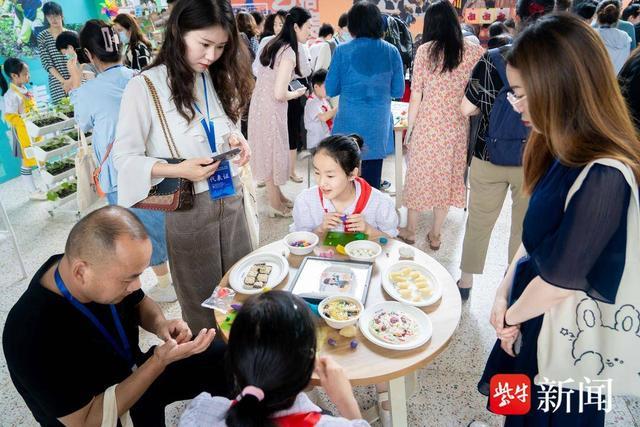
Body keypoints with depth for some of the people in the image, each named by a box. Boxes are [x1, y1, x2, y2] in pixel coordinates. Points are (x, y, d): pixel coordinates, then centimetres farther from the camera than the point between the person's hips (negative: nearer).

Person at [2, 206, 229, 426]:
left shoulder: (109, 267, -20)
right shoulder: (35, 338, -35)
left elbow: (140, 302, 3)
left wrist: (160, 324, -19)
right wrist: (159, 362, -33)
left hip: (135, 374, 6)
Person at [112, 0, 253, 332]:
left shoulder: (217, 78, 6)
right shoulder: (145, 86, -13)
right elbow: (124, 158, -10)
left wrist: (235, 139, -5)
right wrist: (178, 170, -25)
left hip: (231, 199, 6)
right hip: (187, 208, -5)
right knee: (202, 299, 11)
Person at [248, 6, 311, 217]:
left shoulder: (273, 44, 7)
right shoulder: (289, 53, -20)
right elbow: (279, 94, -24)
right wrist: (297, 93, -6)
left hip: (261, 105, 9)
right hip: (271, 110, -9)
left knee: (268, 152, 18)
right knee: (273, 153, 3)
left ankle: (276, 195, 33)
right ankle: (275, 204, 18)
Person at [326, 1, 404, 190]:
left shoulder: (343, 50, -6)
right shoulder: (391, 51, 0)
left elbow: (331, 90, 0)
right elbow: (398, 91, 6)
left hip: (349, 122, -1)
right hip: (378, 124, 2)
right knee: (372, 179, 10)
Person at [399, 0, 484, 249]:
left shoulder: (425, 50, -6)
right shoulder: (474, 52, -1)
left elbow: (416, 95, -7)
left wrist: (409, 127, 1)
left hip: (427, 124, -2)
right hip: (457, 127, 2)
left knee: (419, 175, 13)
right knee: (446, 176, 15)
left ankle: (410, 230, 27)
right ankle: (435, 234, 26)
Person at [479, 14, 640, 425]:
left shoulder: (603, 177, -31)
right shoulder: (567, 152, -3)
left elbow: (561, 280, -24)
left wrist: (513, 315, -7)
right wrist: (504, 293, -3)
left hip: (566, 333, -7)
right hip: (532, 310, 7)